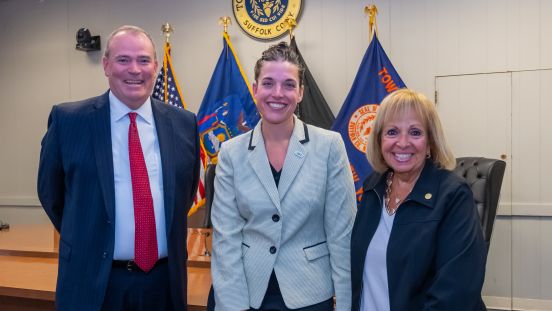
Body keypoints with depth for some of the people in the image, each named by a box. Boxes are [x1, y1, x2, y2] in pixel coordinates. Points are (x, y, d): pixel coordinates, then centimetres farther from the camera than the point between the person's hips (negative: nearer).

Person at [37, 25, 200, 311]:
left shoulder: (183, 123, 1)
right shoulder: (68, 120, -6)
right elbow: (51, 192, 5)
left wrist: (169, 242, 11)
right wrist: (86, 240, 9)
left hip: (165, 279, 3)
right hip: (92, 281, -2)